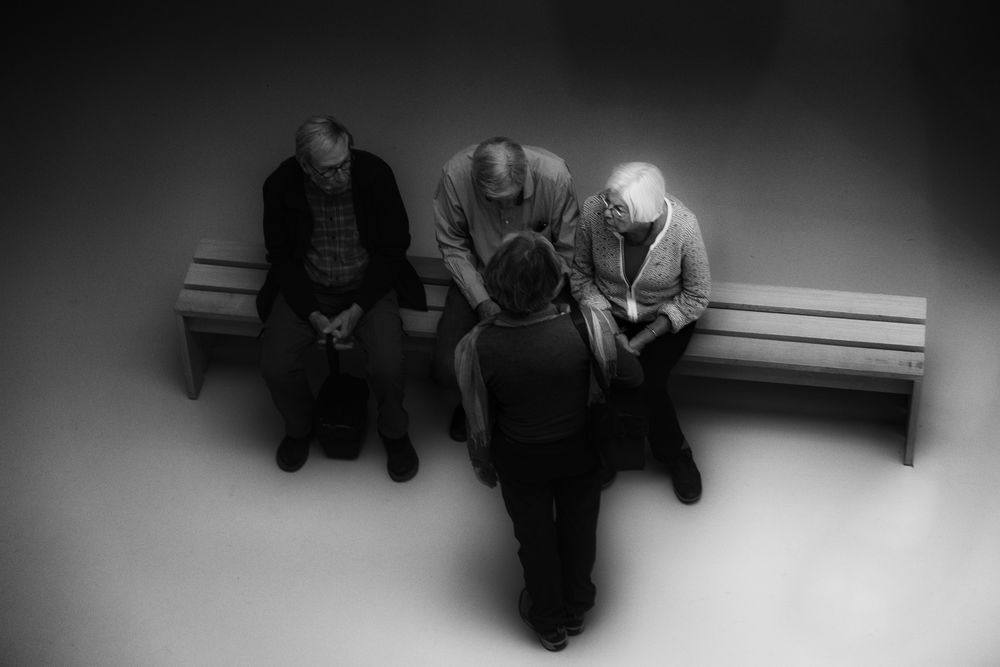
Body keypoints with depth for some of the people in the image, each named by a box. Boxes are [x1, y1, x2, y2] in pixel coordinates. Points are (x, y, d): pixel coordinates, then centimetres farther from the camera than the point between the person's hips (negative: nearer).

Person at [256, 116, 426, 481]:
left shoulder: (375, 173, -17)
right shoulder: (281, 185, -14)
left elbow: (394, 246, -8)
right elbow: (280, 255, -2)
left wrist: (357, 310, -16)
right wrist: (313, 314, -14)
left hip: (368, 284, -1)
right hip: (306, 287, 1)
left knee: (387, 365, -24)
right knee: (275, 367, -18)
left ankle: (395, 433, 8)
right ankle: (299, 428, 15)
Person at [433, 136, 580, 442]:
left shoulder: (554, 176, -26)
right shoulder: (455, 174, -23)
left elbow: (568, 252, -13)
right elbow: (452, 246, -8)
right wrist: (481, 301, -17)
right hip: (478, 279, 1)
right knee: (448, 369, -15)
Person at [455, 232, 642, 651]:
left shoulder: (477, 348, -29)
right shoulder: (587, 326, -30)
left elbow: (479, 421, -15)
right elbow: (632, 377, -16)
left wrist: (483, 465, 5)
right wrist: (614, 335, 4)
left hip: (521, 463, 0)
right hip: (581, 454, 1)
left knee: (535, 538, 25)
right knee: (579, 530, 27)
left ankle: (548, 623, 48)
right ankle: (576, 611, 52)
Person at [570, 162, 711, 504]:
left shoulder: (683, 227, -28)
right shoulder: (593, 212, -24)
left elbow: (696, 297, -14)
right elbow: (580, 274, -6)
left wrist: (640, 341, -19)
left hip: (666, 317, -2)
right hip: (608, 311, 2)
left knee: (645, 382, -24)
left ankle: (674, 453, 8)